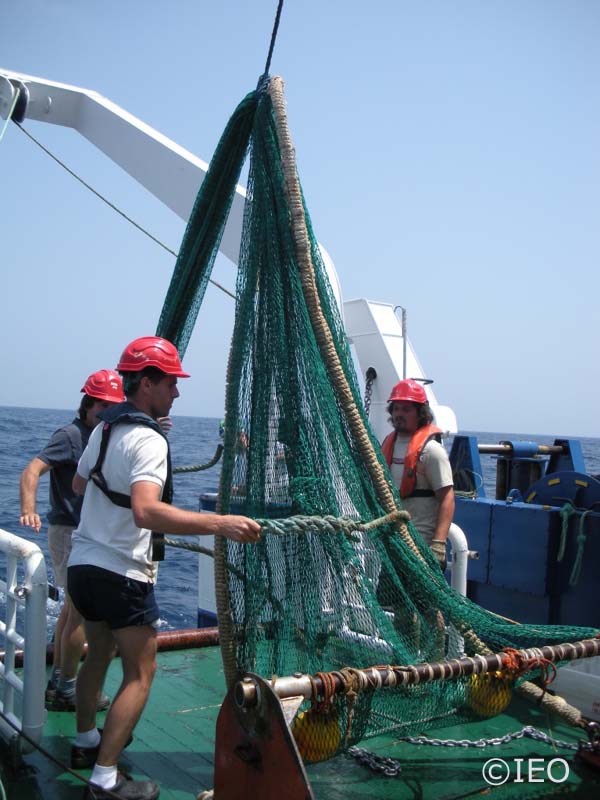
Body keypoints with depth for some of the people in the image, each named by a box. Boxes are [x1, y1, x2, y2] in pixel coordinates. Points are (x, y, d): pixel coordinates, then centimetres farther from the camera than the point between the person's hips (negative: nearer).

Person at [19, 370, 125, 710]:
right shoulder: (71, 435, -16)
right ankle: (67, 690, 5)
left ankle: (57, 680, 29)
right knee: (82, 610, -6)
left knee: (72, 607, 17)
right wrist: (28, 511, -43)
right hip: (70, 532, -10)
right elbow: (32, 471, -29)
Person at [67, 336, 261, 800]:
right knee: (140, 673, 1)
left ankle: (85, 744, 40)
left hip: (83, 564, 9)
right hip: (122, 574, -9)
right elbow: (146, 512, -38)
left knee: (99, 654, 25)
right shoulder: (147, 440, -21)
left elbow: (79, 485, 24)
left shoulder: (103, 428, 7)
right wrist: (220, 524, -44)